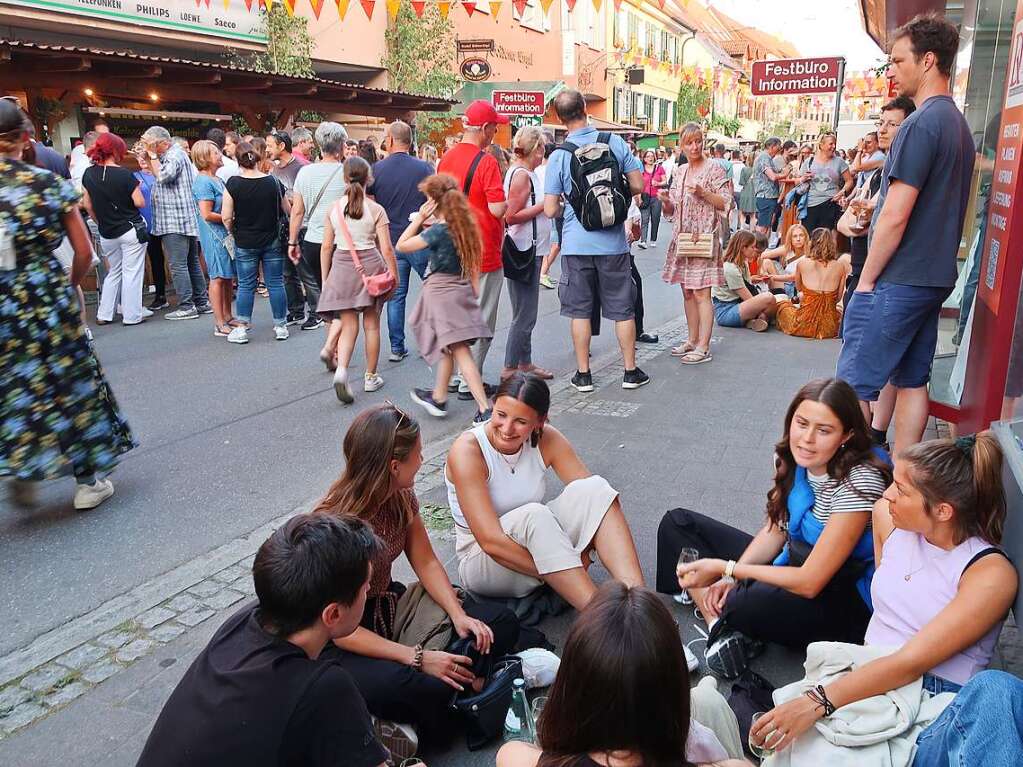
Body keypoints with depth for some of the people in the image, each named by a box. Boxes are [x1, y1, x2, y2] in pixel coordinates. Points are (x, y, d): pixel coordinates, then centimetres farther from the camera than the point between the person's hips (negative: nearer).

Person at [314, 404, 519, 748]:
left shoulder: (401, 496, -6)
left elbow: (426, 562, 1)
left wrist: (458, 615, -16)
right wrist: (417, 658, -30)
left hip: (389, 608, 8)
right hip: (341, 643, -7)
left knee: (502, 625, -6)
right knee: (427, 690, -36)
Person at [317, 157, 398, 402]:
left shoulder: (334, 209, 2)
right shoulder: (375, 209, -5)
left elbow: (326, 247, 4)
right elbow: (386, 249, -7)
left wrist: (325, 279, 13)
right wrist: (394, 275, 4)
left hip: (342, 267, 2)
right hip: (370, 265, -1)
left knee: (348, 324, 6)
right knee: (371, 324, 11)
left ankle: (341, 371, -17)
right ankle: (371, 377, 21)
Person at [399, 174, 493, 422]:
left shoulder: (438, 230, -17)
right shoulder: (463, 225, 4)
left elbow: (401, 245, -10)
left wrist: (419, 219, -7)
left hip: (441, 291, -8)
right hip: (461, 288, 9)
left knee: (460, 350, -9)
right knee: (447, 347, 21)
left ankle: (484, 408, -14)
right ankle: (438, 397, 35)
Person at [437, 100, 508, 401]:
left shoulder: (446, 159, 6)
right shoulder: (487, 162, -16)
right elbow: (498, 208, -21)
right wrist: (508, 202, -1)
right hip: (483, 252, -7)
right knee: (481, 320, 3)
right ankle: (469, 383, 8)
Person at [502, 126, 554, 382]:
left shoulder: (525, 173, 15)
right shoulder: (521, 174, -15)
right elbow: (512, 217, -21)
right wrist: (544, 205, -17)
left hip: (530, 250, 10)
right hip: (524, 252, -10)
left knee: (527, 313, 16)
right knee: (524, 315, -5)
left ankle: (524, 363, 25)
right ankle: (510, 369, 2)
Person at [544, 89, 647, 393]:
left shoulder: (559, 156, -7)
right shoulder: (615, 142, -3)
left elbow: (550, 210, -8)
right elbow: (638, 186, 1)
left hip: (577, 244, -1)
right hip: (613, 242, 1)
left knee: (580, 311, 9)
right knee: (622, 310, 11)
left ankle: (583, 375, 15)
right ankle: (631, 371, 19)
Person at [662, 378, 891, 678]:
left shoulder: (859, 482, -28)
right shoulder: (791, 456, -7)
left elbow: (810, 582, -26)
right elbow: (775, 530, 4)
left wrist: (725, 568, -23)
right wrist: (730, 577, -11)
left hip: (843, 600, -8)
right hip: (792, 565, 8)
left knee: (746, 604, -40)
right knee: (677, 523, 2)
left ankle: (724, 614, -3)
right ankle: (721, 627, -12)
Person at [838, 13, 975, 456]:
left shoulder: (921, 124, -15)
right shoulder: (959, 124, 15)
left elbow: (895, 216, -20)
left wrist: (866, 279, -12)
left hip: (899, 281, -10)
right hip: (935, 277, 10)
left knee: (854, 385, -4)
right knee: (912, 381, 13)